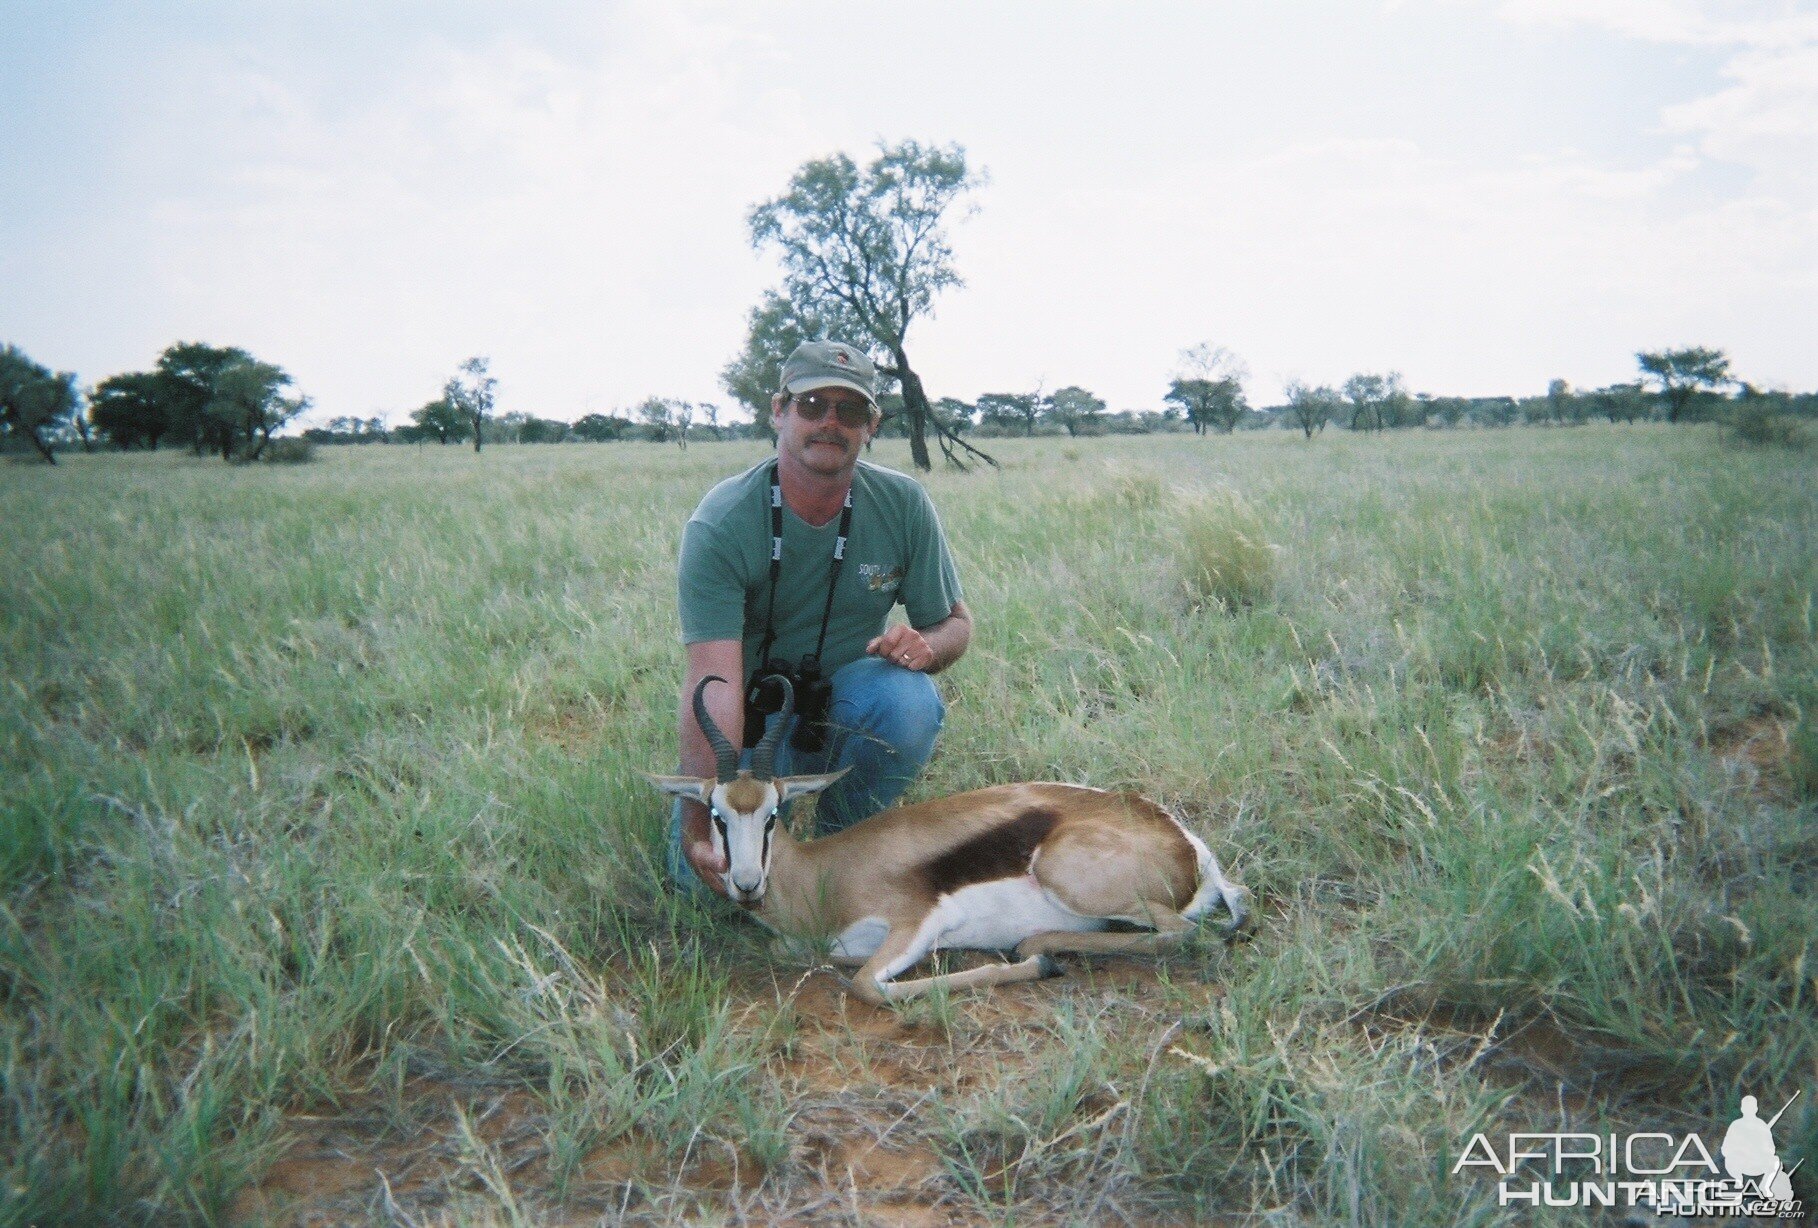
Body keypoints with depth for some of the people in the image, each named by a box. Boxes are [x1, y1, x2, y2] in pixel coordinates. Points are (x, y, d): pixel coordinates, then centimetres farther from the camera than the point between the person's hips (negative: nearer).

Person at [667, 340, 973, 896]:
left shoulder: (904, 505, -12)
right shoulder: (719, 524, -22)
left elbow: (956, 622, -2)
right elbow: (714, 681, -30)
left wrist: (925, 645, -28)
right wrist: (702, 823, -41)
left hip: (851, 699, 2)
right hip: (753, 711, -1)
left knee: (907, 697, -32)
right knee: (706, 874, -18)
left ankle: (846, 840, -3)